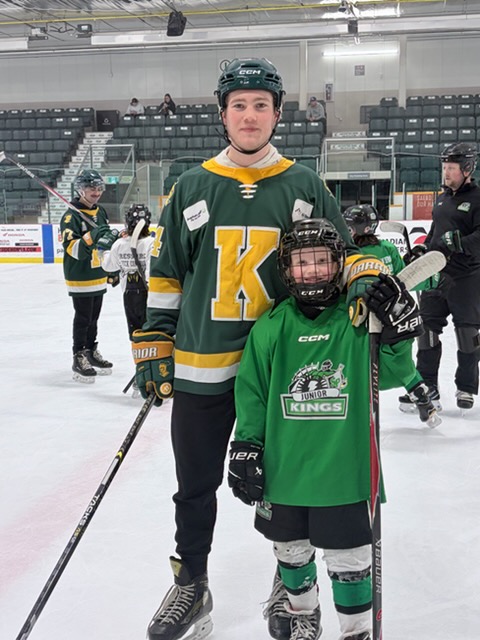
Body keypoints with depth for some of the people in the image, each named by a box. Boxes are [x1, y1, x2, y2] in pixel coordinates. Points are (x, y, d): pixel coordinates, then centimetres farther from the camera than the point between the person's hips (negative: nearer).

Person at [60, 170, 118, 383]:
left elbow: (106, 240, 18)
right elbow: (73, 248, -26)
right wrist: (93, 236, -37)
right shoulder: (71, 216, -16)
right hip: (80, 279, -7)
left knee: (93, 317, 16)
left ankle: (91, 352, 29)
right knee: (82, 319, -2)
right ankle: (79, 358, 7)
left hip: (99, 277, 7)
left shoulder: (100, 212, 8)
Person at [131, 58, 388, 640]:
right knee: (196, 485, 12)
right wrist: (154, 347, 6)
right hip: (200, 366, 1)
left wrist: (366, 281, -12)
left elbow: (340, 254, 9)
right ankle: (190, 587, 35)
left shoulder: (305, 186, 3)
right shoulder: (192, 187, 3)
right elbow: (165, 276, 8)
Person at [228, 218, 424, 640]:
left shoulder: (359, 321, -7)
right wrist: (246, 446, -1)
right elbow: (251, 391, 2)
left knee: (350, 557, 11)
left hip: (344, 470, -2)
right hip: (284, 468, 2)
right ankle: (299, 604, 50)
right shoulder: (272, 327, -4)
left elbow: (392, 376, -3)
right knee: (291, 548, 22)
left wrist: (398, 335, -19)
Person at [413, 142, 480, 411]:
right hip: (436, 273, 7)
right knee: (428, 326, 7)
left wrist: (458, 244, -33)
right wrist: (421, 252, 15)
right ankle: (427, 385, 17)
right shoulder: (444, 198, 16)